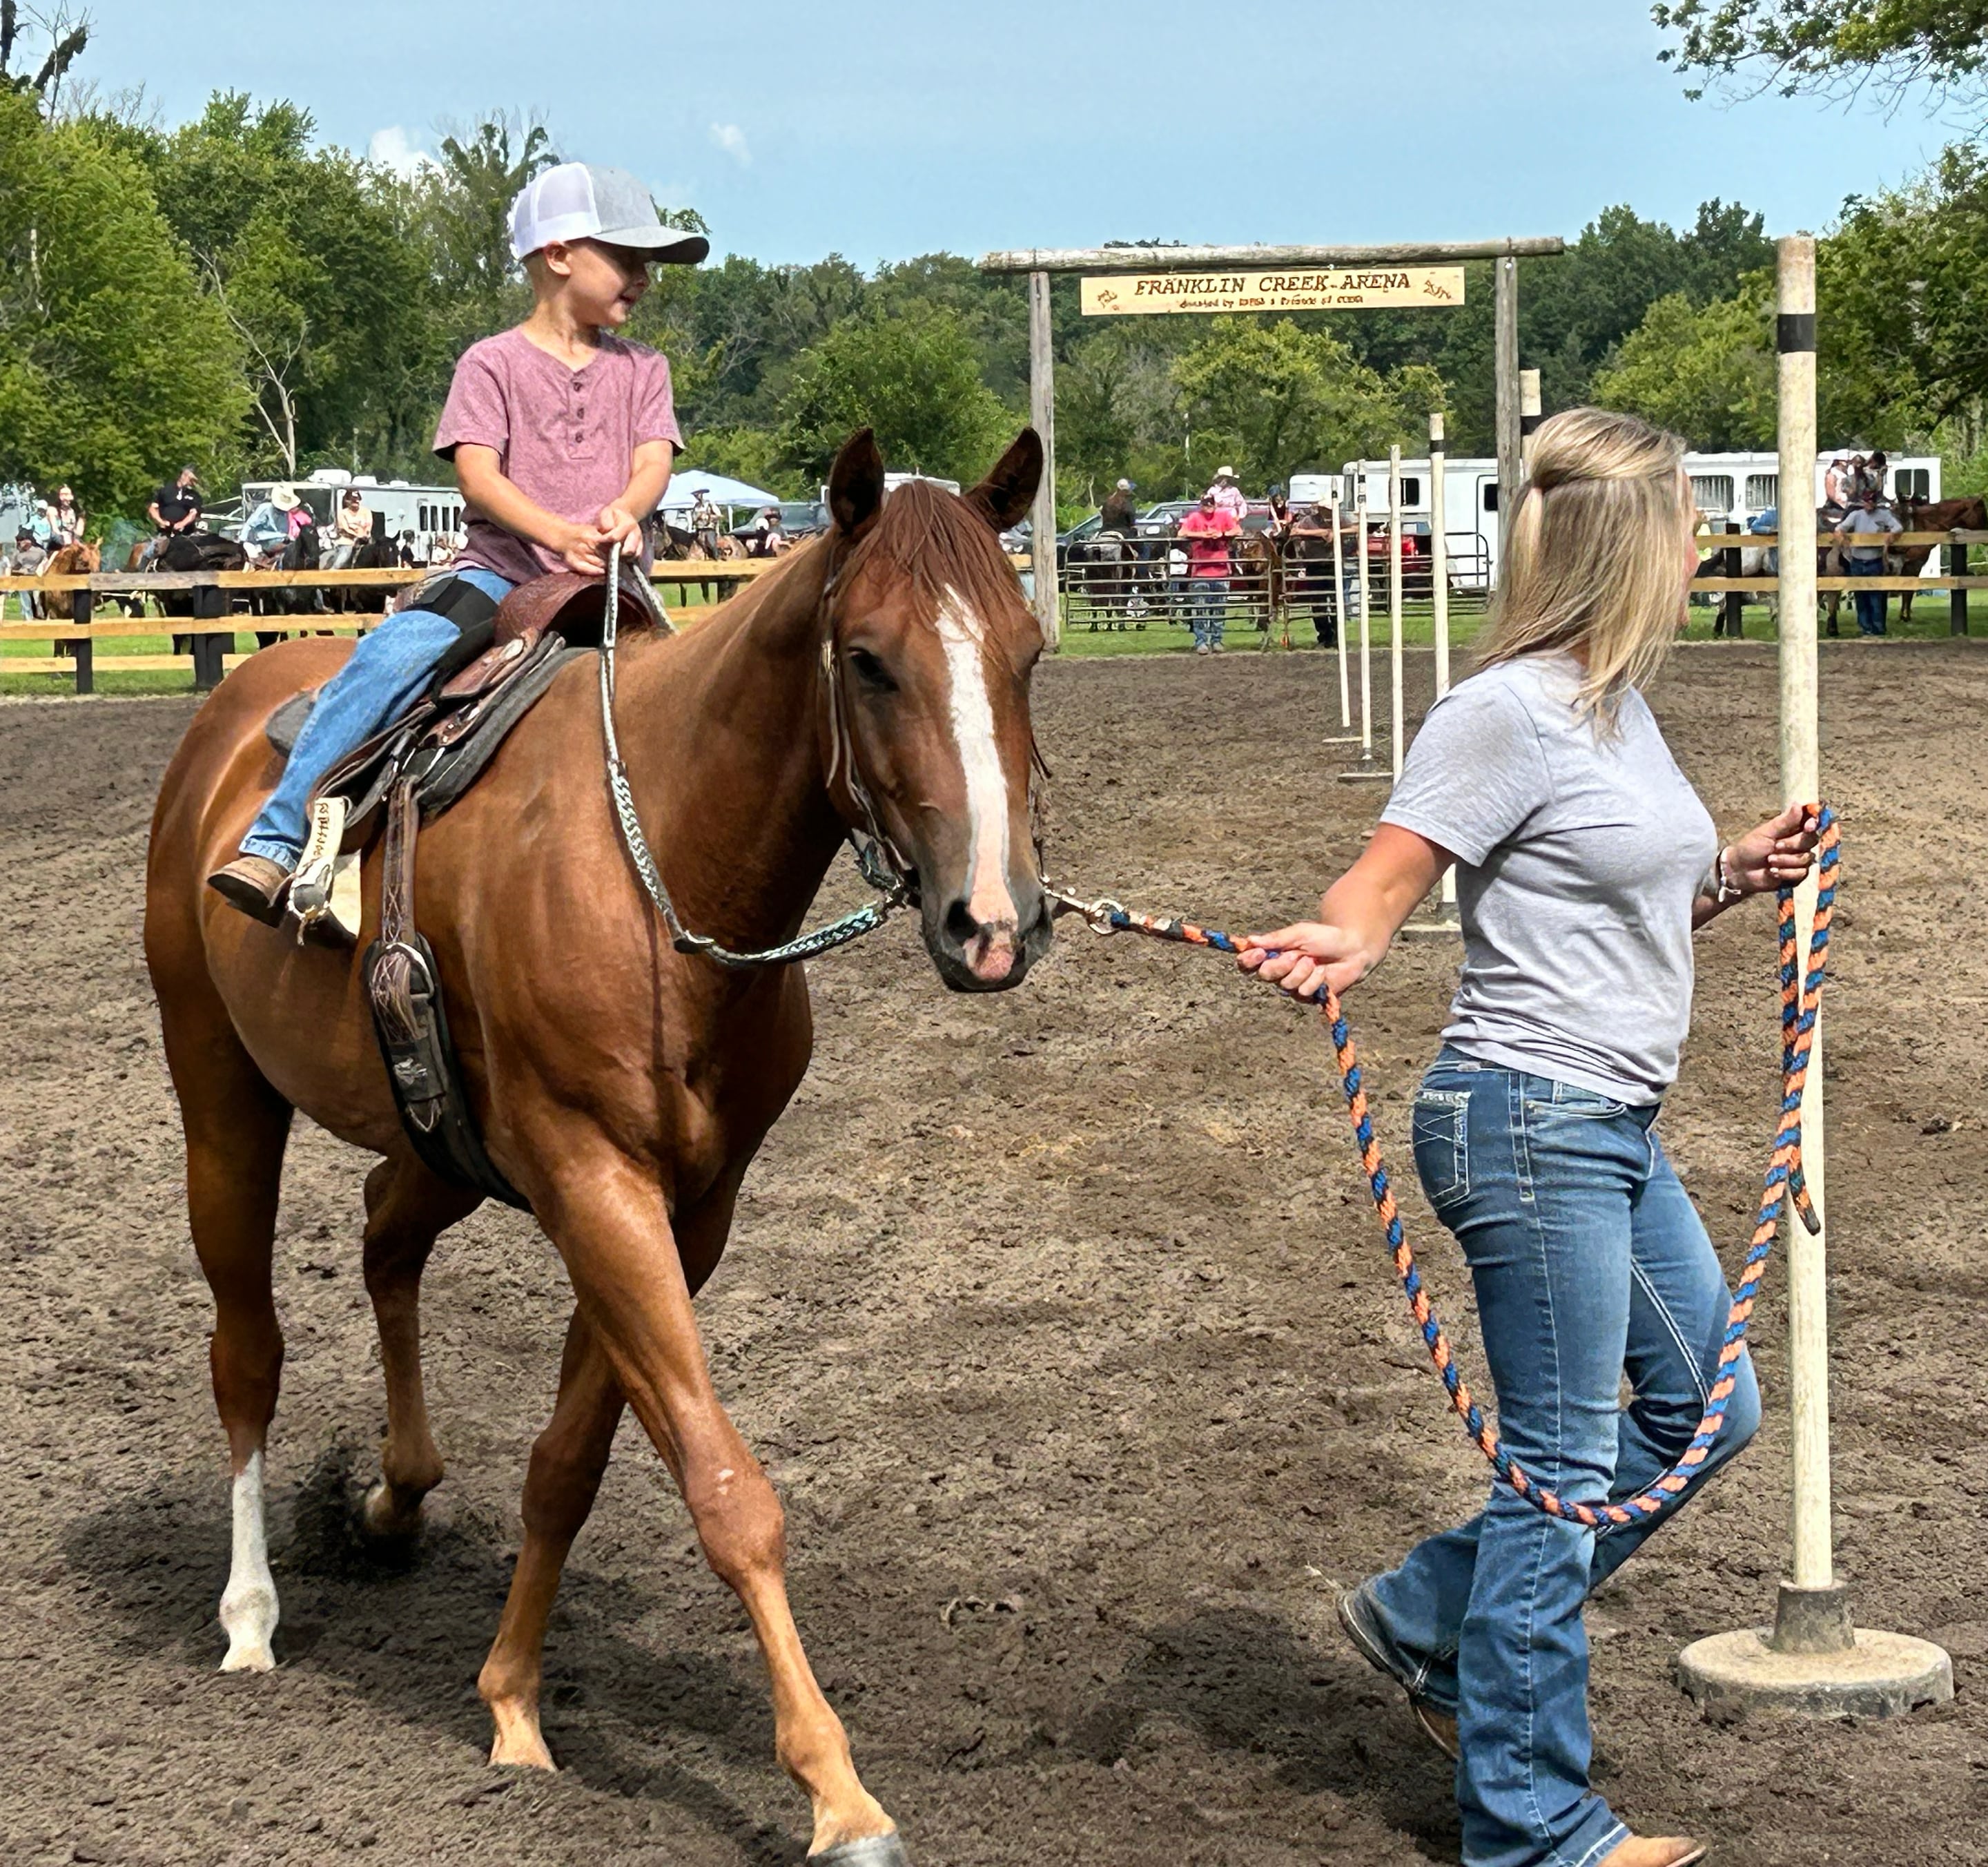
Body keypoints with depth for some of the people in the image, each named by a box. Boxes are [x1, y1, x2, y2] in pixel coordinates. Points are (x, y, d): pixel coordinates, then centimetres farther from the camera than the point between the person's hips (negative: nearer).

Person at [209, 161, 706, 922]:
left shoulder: (642, 369, 18)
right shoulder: (495, 364, 6)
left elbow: (653, 460, 3)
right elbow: (477, 474, -6)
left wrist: (623, 514, -22)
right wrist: (559, 533, -25)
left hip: (607, 582, 4)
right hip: (501, 567, -4)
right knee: (390, 654, -28)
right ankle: (275, 844, -31)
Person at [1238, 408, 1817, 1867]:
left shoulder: (1617, 706, 12)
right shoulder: (1514, 713, -16)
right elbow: (1381, 888, -18)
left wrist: (1734, 878, 9)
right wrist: (1332, 947, -38)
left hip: (1617, 1136, 10)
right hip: (1533, 1129, -10)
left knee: (1706, 1407, 18)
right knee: (1566, 1468, -3)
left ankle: (1432, 1620, 26)